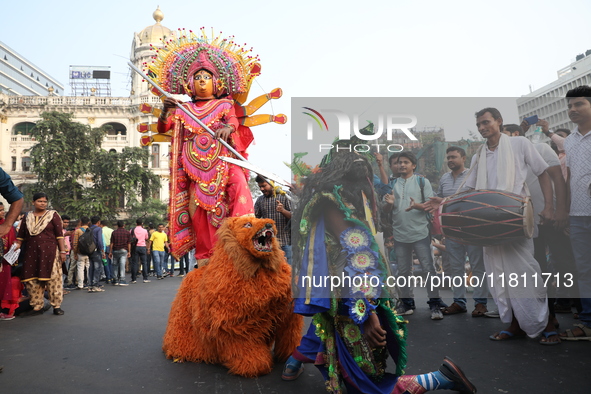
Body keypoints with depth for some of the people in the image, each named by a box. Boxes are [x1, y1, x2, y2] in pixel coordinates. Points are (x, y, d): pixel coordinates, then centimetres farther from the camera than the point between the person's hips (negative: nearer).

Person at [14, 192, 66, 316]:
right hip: (31, 253, 4)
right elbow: (21, 236, 14)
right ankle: (37, 307, 15)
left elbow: (59, 235, -1)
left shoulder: (52, 215, 3)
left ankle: (57, 306, 3)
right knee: (32, 280, 5)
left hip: (49, 252, -4)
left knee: (53, 279, -4)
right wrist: (16, 246, -2)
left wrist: (62, 251, -7)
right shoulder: (27, 217, 13)